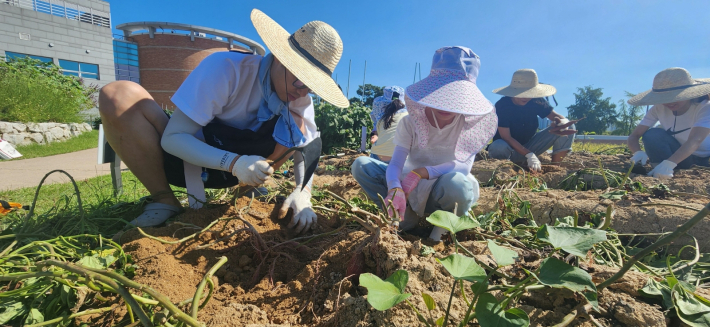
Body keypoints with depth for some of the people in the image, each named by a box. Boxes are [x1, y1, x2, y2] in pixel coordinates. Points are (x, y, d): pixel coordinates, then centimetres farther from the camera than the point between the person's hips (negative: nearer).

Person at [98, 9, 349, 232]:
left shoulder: (300, 101, -13)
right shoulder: (226, 68, -27)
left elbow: (305, 154, -9)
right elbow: (172, 138, -25)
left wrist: (302, 194, -31)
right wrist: (234, 162, -41)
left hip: (228, 173, 2)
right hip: (186, 157, -1)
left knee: (295, 127, -23)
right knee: (118, 96, -28)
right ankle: (164, 201, -12)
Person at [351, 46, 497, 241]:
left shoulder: (469, 122, -12)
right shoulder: (411, 122, -11)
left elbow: (464, 166, -24)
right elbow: (395, 164, -22)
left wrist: (421, 172, -37)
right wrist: (395, 189, -45)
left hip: (443, 192, -1)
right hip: (411, 188, 2)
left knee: (456, 183, -40)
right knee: (361, 165, -17)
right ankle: (408, 214, -14)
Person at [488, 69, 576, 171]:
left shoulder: (536, 101, -7)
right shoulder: (501, 106, -22)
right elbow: (506, 137, -25)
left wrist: (563, 122, -34)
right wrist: (529, 155, -33)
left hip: (530, 145, 6)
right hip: (511, 149, -5)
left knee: (569, 127, -10)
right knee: (499, 147, -43)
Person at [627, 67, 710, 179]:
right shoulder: (658, 109, -14)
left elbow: (695, 140, -38)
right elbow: (634, 136, -20)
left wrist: (668, 163, -56)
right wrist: (638, 152, -44)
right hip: (675, 154, 2)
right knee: (652, 135, -26)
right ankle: (662, 176, -21)